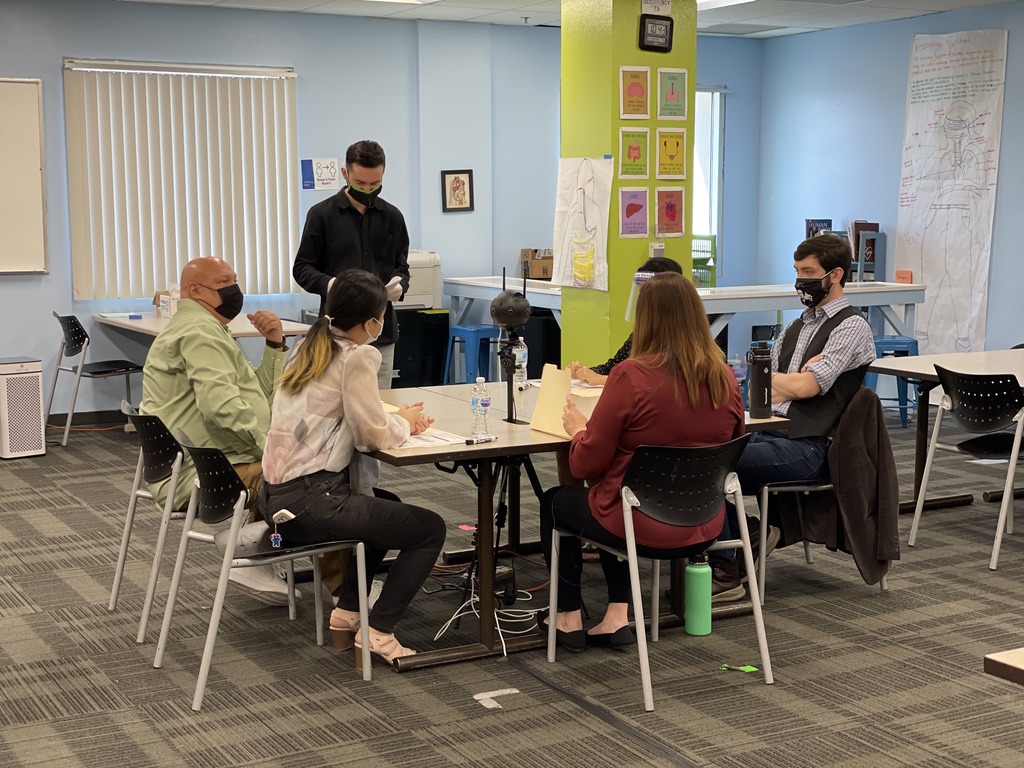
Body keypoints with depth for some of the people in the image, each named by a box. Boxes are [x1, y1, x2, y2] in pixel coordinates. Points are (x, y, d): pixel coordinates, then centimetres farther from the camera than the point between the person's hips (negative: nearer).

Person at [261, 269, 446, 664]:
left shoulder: (308, 347, 11)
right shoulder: (356, 357, -14)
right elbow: (375, 433, -13)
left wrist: (398, 421, 9)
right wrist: (404, 423, 8)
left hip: (278, 496, 9)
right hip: (310, 502, -9)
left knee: (388, 508, 33)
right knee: (430, 529, 1)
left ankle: (346, 612, 29)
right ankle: (378, 632, 3)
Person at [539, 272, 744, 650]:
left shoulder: (631, 376, -22)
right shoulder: (724, 378, -6)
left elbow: (586, 465, -15)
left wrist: (578, 428, 7)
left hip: (642, 528, -5)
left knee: (554, 501, 26)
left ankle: (568, 618, 34)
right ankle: (617, 617, 26)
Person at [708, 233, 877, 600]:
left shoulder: (851, 328, -3)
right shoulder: (797, 326, 22)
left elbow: (805, 387, -14)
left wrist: (778, 381, 6)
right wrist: (796, 383, -6)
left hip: (809, 448, -8)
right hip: (772, 432, 8)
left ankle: (725, 574, -12)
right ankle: (746, 534, 1)